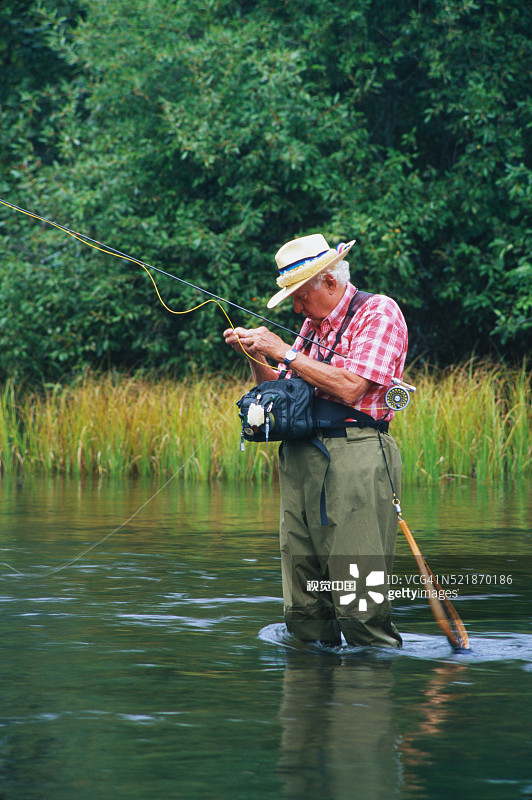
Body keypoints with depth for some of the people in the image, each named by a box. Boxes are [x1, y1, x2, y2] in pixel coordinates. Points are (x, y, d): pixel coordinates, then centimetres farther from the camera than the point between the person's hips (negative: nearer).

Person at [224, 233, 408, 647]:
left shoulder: (378, 312, -3)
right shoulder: (314, 325, 22)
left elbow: (349, 387, -15)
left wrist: (285, 353, -9)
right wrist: (258, 359, 7)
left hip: (354, 456, -8)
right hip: (301, 456, 8)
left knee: (358, 603, -13)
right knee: (303, 608, 5)